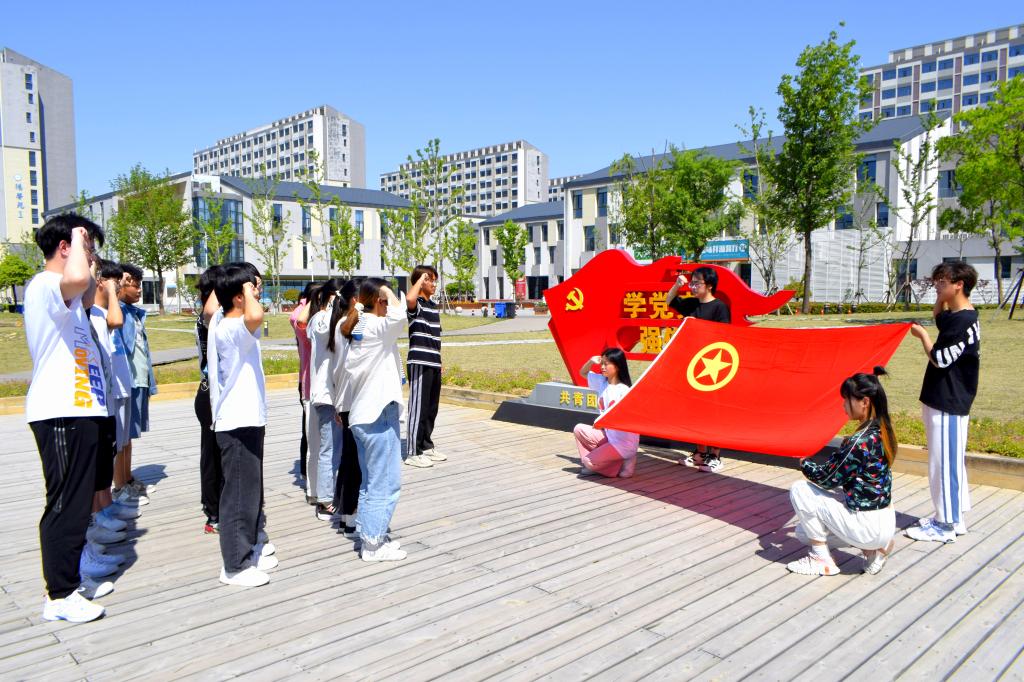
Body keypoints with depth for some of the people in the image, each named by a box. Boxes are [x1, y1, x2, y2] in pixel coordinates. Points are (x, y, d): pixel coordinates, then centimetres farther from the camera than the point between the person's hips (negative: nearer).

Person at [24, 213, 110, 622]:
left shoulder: (58, 293, 18)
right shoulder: (45, 286, -15)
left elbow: (86, 294, 40)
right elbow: (76, 280, -40)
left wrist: (88, 260, 25)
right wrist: (79, 238, -22)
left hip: (75, 410, 11)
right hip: (61, 414, -11)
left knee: (76, 500, 17)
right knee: (66, 503, -4)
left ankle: (68, 580, 29)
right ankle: (59, 596, 6)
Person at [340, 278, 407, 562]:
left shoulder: (355, 330, 12)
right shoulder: (376, 328, -15)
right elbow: (400, 313, -35)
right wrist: (385, 290, -17)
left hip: (360, 414, 9)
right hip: (380, 414, -9)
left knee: (371, 482, 17)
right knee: (385, 483, 0)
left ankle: (370, 535, 26)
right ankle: (373, 543, 7)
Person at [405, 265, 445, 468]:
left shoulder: (433, 305, 17)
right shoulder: (417, 304, -10)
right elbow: (409, 299, -37)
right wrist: (420, 279, -21)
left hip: (433, 364, 9)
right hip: (419, 363, -8)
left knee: (431, 408, 14)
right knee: (418, 407, -4)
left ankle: (426, 446, 26)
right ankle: (413, 453, 2)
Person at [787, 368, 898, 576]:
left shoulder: (860, 442, -25)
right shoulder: (882, 433, 3)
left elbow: (828, 478, -13)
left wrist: (804, 463, 2)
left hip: (868, 527, -9)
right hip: (885, 524, 9)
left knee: (800, 490, -5)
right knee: (804, 531, 19)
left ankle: (822, 559, 6)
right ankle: (874, 549, 15)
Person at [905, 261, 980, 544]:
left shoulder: (964, 322, -19)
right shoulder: (956, 315, 9)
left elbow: (940, 358, -19)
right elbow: (938, 317, 31)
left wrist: (921, 334, -5)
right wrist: (941, 298, 13)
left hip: (949, 404, -10)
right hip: (944, 400, 10)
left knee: (944, 462, -2)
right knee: (949, 460, 18)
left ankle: (945, 525, 8)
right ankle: (953, 518, 29)